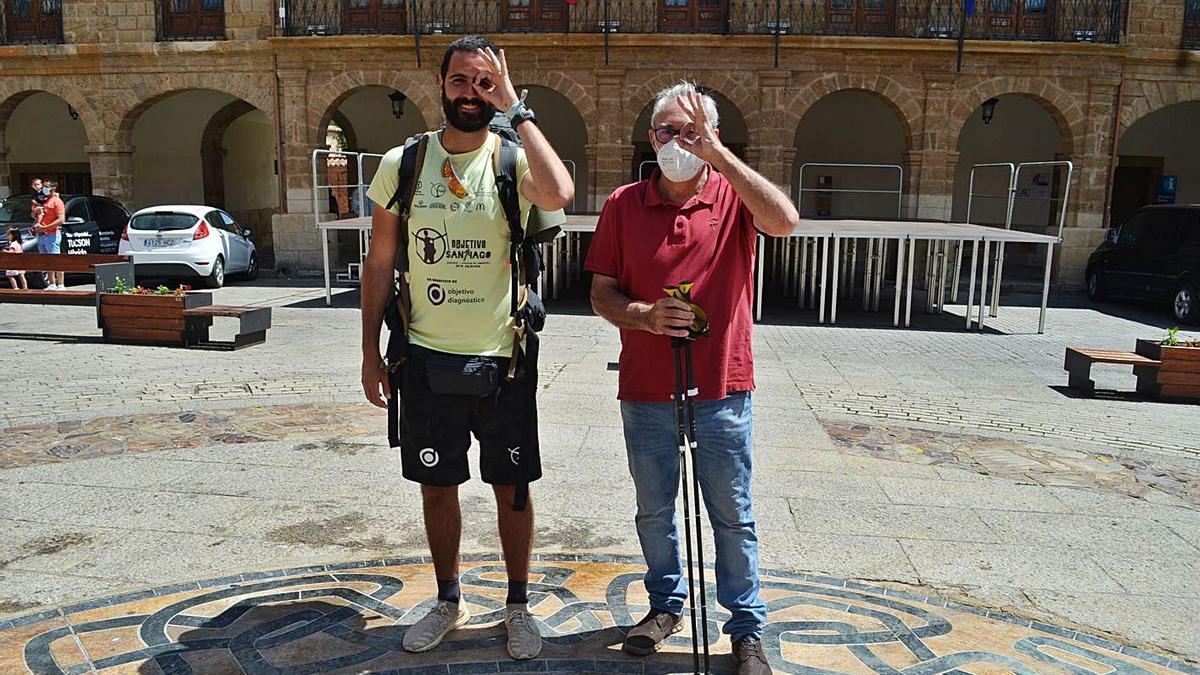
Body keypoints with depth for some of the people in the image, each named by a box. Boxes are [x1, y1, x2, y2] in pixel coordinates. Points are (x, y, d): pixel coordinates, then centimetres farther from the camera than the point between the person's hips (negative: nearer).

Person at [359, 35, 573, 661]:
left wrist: (514, 109, -21)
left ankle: (518, 606, 31)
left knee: (512, 489, 10)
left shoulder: (513, 158, -6)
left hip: (502, 360, -2)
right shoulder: (401, 163, 1)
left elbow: (559, 194, -31)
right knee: (436, 487, 15)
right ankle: (448, 602, 37)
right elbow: (380, 263, 6)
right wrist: (371, 352, 4)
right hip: (426, 360, 2)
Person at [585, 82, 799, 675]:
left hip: (722, 388, -2)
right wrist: (644, 316, -18)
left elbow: (784, 221, -25)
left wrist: (716, 152, -23)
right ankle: (666, 604, 40)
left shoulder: (734, 196, -3)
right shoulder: (624, 204, 2)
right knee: (654, 511, 17)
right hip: (645, 391, 2)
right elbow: (601, 292, 2)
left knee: (733, 516, 10)